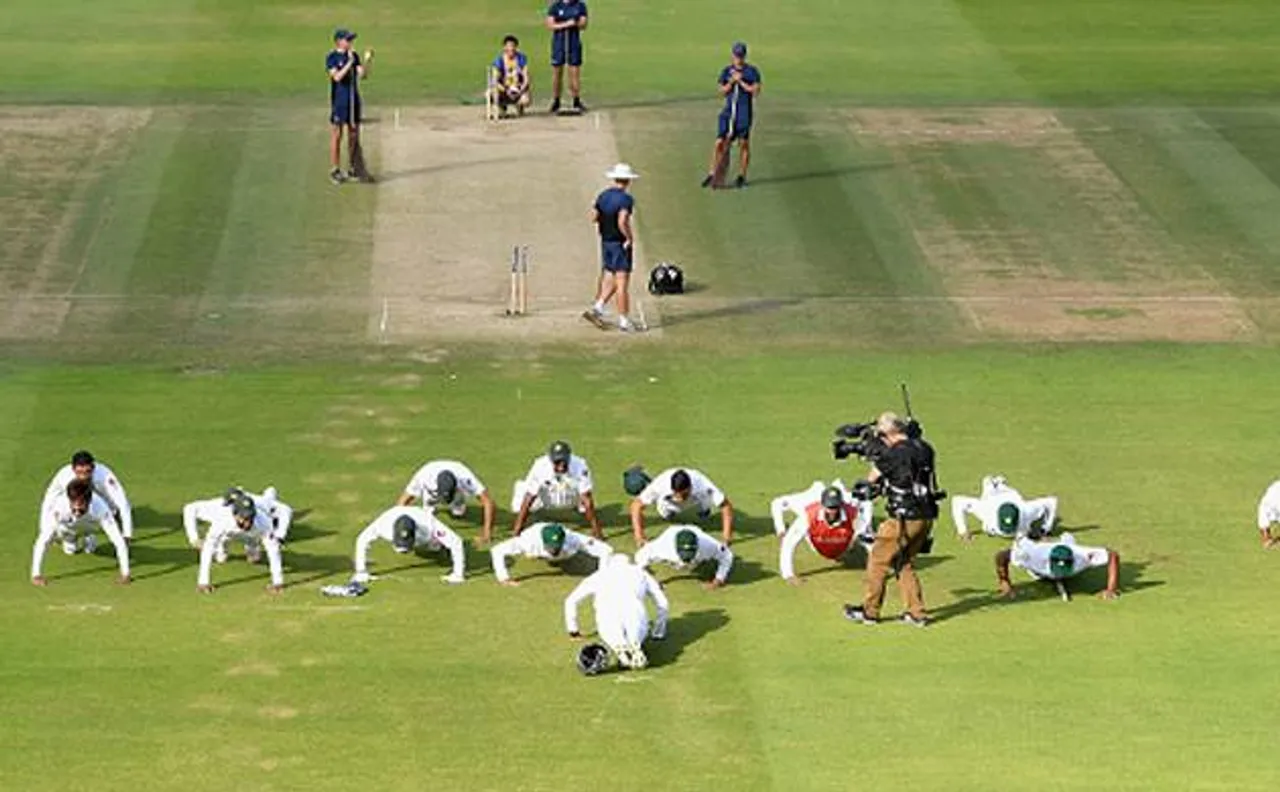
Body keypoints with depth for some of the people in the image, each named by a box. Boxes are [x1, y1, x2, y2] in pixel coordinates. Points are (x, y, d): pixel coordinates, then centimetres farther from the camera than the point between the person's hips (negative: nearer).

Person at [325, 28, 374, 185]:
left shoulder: (354, 55, 9)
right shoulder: (331, 57, -7)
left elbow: (362, 75, 0)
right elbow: (337, 77, -20)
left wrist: (367, 61, -14)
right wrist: (349, 62, -26)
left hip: (353, 100, 6)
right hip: (339, 100, -6)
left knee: (354, 135, 9)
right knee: (337, 135, -1)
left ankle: (352, 169, 18)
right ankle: (335, 171, 5)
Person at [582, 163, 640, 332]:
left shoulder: (603, 196, 5)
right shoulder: (626, 199, -17)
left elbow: (593, 217, 4)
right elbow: (622, 222, -28)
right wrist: (629, 237, -15)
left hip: (605, 242, 7)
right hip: (621, 244, -7)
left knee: (609, 279, 18)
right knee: (622, 283, -2)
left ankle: (597, 308, 5)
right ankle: (623, 321, 2)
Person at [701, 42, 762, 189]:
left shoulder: (752, 71, 1)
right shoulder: (726, 71, 9)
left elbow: (755, 91, -9)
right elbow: (722, 92, 4)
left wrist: (740, 81, -13)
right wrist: (731, 82, -12)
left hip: (745, 111, -2)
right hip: (729, 110, 2)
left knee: (744, 143, 2)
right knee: (720, 142, -5)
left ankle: (742, 176, 11)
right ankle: (712, 174, -1)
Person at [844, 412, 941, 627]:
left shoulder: (893, 454, -15)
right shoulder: (924, 448, 6)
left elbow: (872, 479, -2)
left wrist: (876, 459, 14)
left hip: (905, 518, -7)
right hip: (926, 517, 7)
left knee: (878, 561, 8)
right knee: (905, 563, 21)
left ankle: (869, 611, 17)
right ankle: (917, 613, 18)